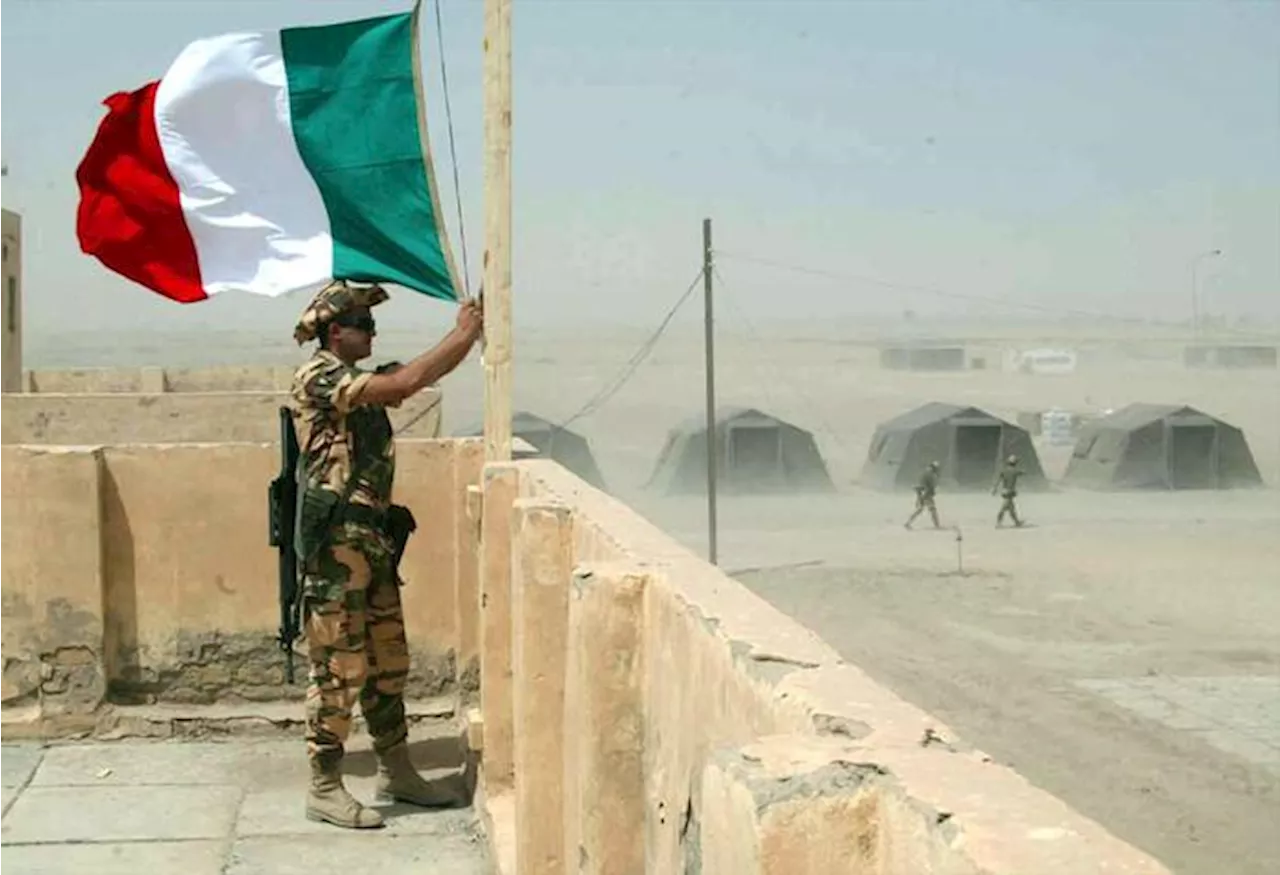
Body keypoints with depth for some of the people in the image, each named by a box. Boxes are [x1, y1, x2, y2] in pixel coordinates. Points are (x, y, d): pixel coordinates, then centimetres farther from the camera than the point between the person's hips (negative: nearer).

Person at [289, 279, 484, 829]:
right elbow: (403, 384, -22)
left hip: (371, 539, 10)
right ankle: (325, 788, 3)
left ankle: (395, 772, 24)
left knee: (387, 661, 14)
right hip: (336, 542, -10)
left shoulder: (353, 385, 18)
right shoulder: (318, 377, -12)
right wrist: (462, 335, -14)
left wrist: (467, 338, 6)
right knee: (338, 666, -5)